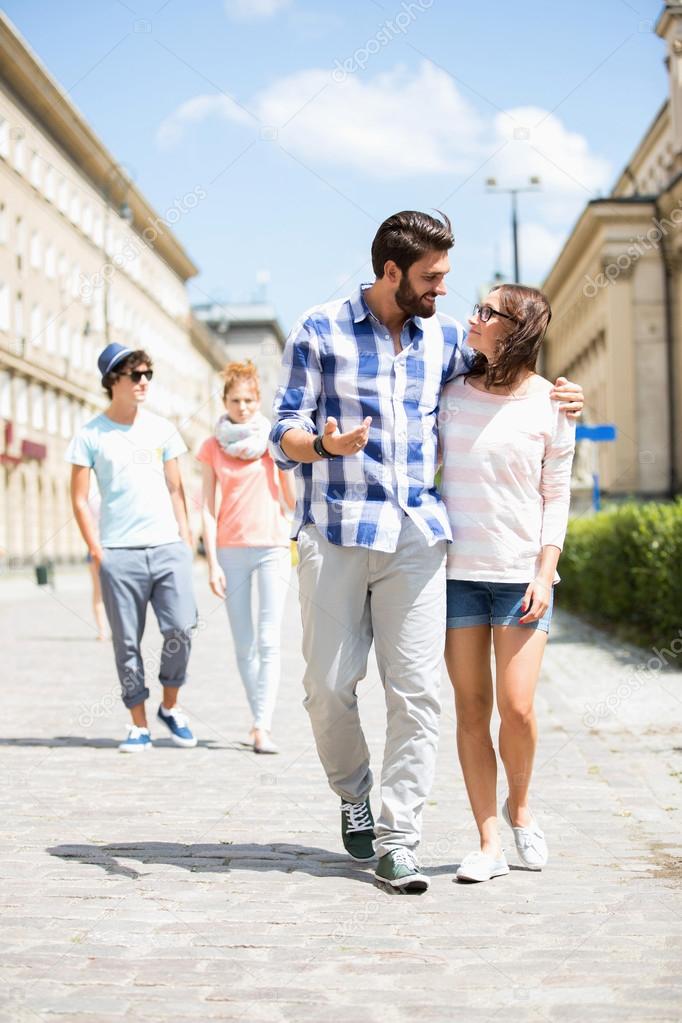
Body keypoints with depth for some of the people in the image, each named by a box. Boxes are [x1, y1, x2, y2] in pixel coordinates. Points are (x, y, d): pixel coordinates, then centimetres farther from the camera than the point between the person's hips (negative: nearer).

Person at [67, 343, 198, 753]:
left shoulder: (162, 429, 11)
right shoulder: (91, 435, 2)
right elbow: (79, 499, 3)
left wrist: (186, 539, 9)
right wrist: (97, 550, -4)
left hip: (169, 548, 2)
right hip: (119, 553, -2)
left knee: (181, 628, -8)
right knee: (127, 642, 2)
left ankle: (170, 706, 15)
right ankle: (139, 725, 12)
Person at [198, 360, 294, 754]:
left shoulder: (274, 438, 4)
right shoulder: (213, 447, 7)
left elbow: (289, 495, 8)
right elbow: (208, 507, 5)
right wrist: (212, 561, -1)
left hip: (273, 547, -2)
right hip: (231, 549, 2)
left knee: (269, 641, -10)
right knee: (244, 644, 4)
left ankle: (262, 728, -13)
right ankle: (262, 720, 15)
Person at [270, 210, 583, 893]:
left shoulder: (445, 337, 14)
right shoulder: (319, 332, 2)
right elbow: (284, 433, 0)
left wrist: (551, 399, 12)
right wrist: (325, 444, -22)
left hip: (415, 535, 3)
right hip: (334, 534, -2)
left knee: (417, 689, -4)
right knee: (329, 685, 0)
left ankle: (397, 841, 3)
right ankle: (353, 796, 27)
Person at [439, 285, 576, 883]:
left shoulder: (549, 404, -2)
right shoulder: (452, 390, 5)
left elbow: (556, 497, 1)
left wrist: (545, 575, -7)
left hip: (522, 571, -2)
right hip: (457, 570, 2)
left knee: (516, 706, -9)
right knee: (471, 709, 1)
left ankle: (520, 807, 20)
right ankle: (489, 843, 9)